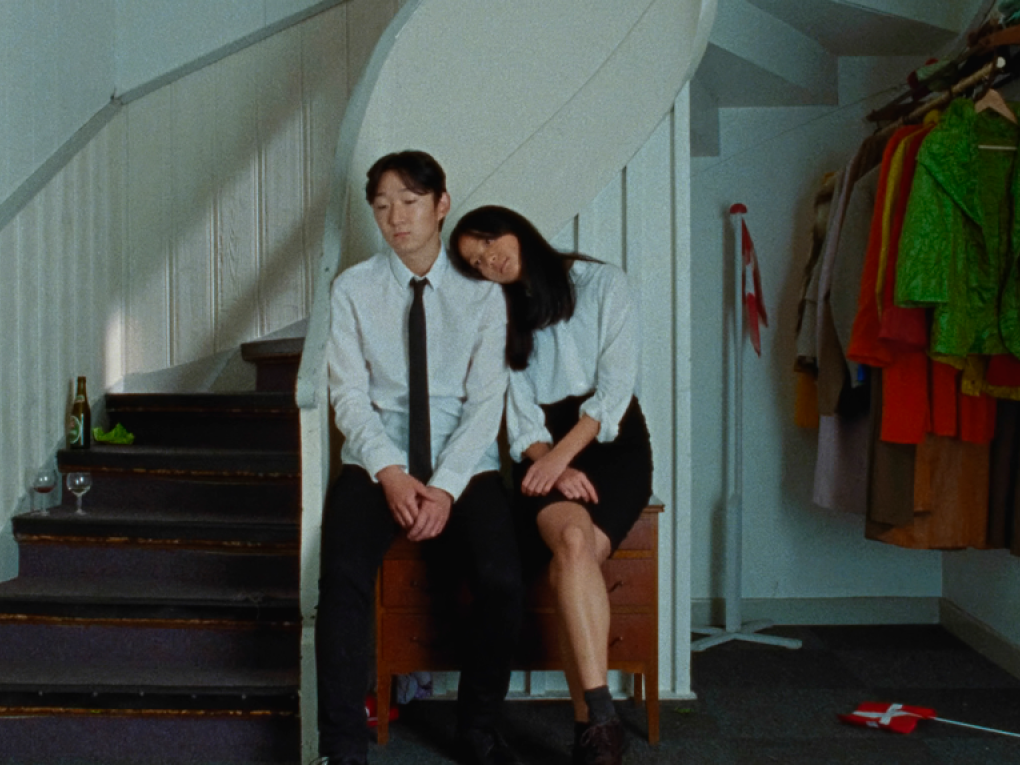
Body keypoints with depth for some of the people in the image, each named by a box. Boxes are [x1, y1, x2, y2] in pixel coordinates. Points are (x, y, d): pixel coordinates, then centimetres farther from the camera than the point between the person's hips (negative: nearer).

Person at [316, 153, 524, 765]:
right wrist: (391, 474, -16)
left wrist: (446, 485, -16)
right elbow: (349, 394, 0)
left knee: (503, 581, -25)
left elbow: (486, 400, -3)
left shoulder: (481, 292, 5)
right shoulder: (353, 289, 6)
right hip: (378, 464, 1)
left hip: (464, 465, 0)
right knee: (345, 578, -28)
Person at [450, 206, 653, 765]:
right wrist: (548, 463, -14)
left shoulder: (602, 284, 7)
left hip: (611, 441, -1)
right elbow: (518, 411, 5)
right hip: (543, 450, 2)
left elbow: (616, 385, -4)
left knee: (573, 556, -31)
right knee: (572, 538, -32)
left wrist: (562, 455, -16)